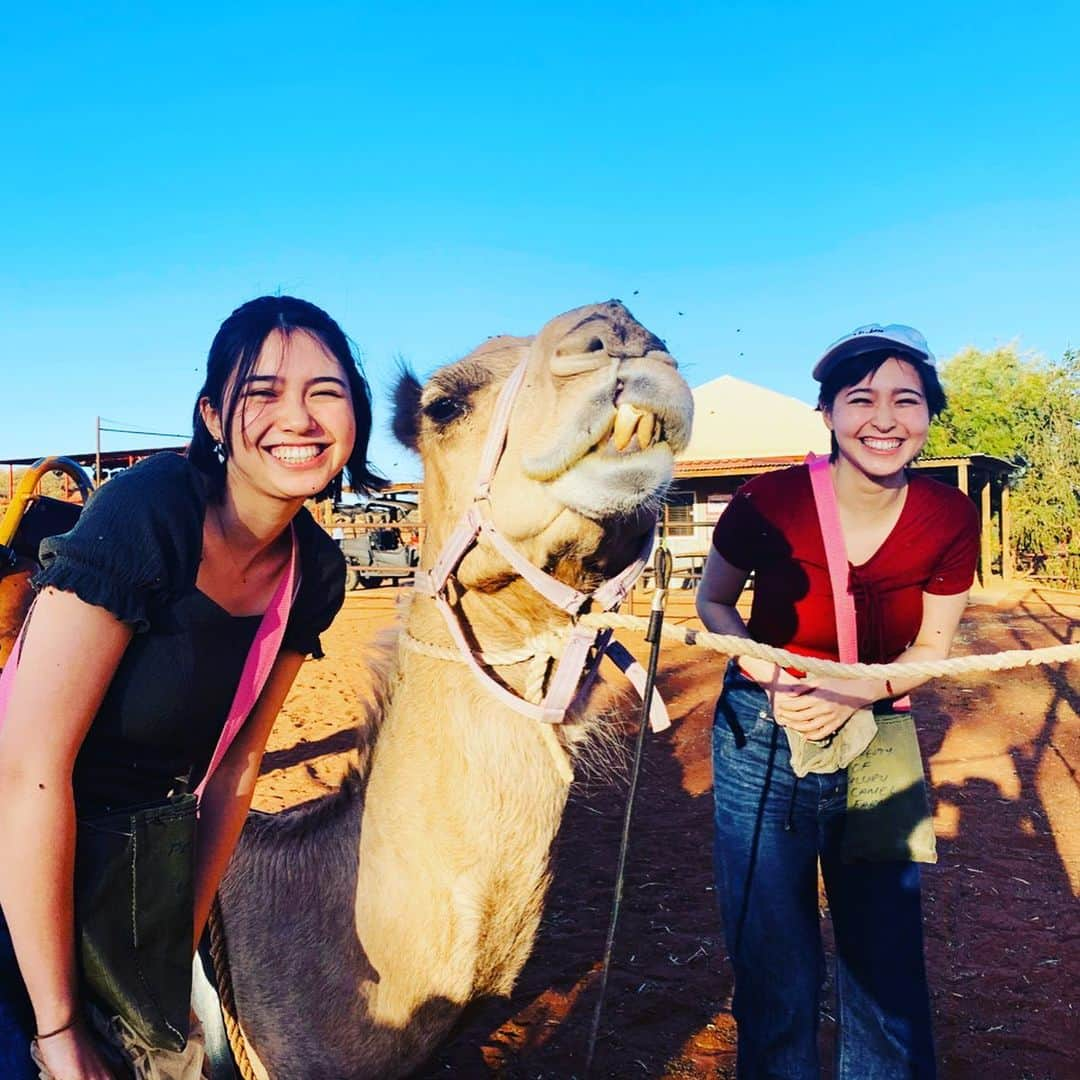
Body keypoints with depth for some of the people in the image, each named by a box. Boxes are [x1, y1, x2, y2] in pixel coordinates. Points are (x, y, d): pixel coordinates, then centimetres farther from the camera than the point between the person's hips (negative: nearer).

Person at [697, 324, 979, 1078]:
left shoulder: (950, 520, -11)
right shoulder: (768, 502, -19)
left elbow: (931, 647, 0)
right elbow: (713, 603, -1)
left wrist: (853, 692, -18)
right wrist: (770, 675, -19)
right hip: (763, 740, -2)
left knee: (887, 959, 13)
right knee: (776, 965, 11)